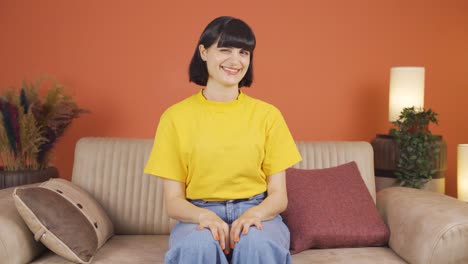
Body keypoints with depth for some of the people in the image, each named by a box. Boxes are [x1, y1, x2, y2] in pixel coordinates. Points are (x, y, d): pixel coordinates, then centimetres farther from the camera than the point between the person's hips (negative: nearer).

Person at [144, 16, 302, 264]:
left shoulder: (267, 114, 3)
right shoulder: (175, 117, 1)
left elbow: (279, 196, 3)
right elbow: (173, 201, 0)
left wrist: (254, 213, -19)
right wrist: (203, 215, -21)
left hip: (255, 213, 1)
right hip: (198, 214, 0)